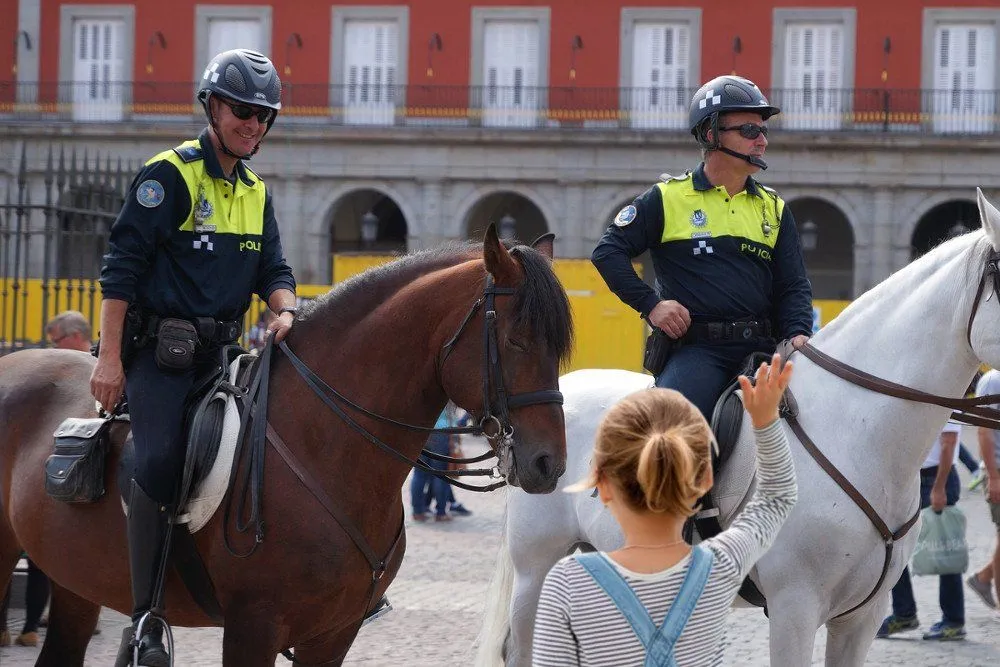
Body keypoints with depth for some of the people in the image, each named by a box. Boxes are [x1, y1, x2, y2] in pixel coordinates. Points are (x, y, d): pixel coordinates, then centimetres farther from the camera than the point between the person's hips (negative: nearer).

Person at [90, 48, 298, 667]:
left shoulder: (257, 192, 16)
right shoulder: (170, 175, -7)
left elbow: (273, 269, 14)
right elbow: (123, 266, -10)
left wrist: (285, 311, -11)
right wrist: (109, 359, -15)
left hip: (221, 350, 8)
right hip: (161, 348, -8)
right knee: (160, 458, -24)